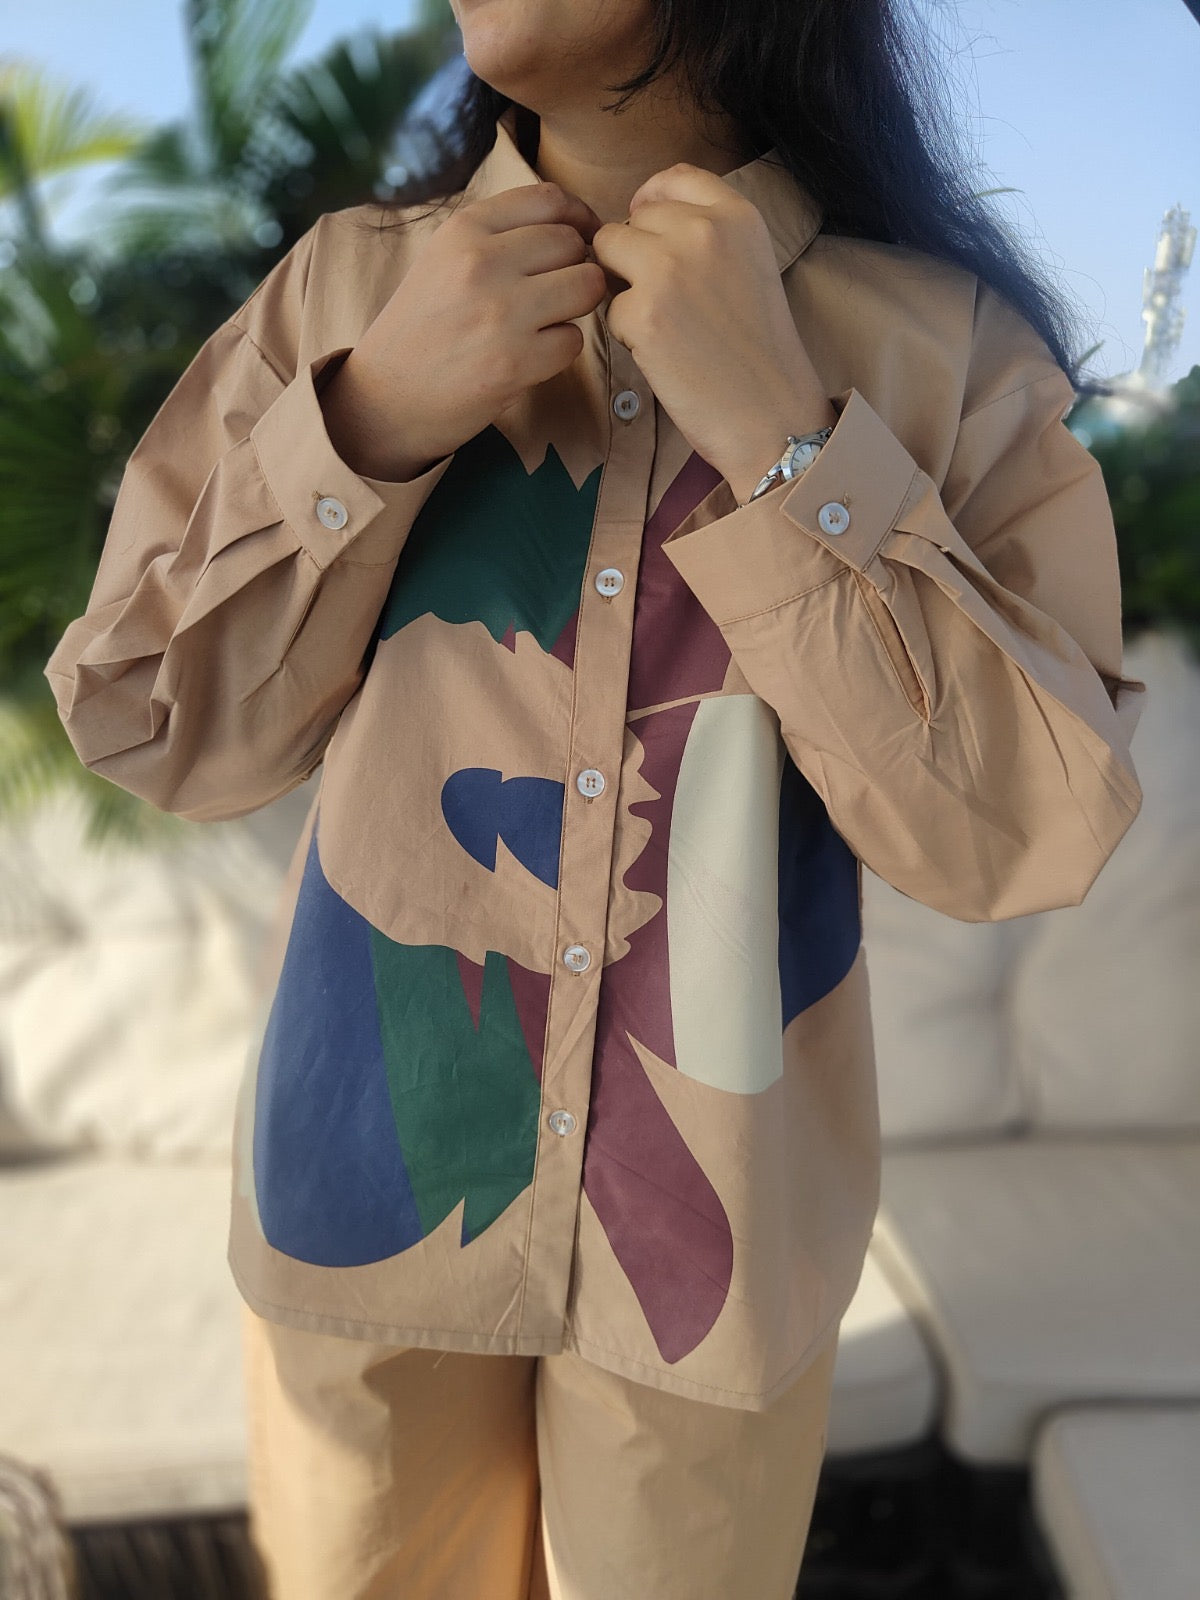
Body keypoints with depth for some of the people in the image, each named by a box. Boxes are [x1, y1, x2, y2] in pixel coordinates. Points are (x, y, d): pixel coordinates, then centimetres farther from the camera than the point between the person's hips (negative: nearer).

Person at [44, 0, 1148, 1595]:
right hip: (374, 1165, 2)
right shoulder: (348, 285, -4)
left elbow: (1021, 831, -14)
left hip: (717, 1215, -1)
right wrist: (369, 421, -19)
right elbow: (144, 727, -4)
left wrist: (773, 432, -23)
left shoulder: (948, 343, -9)